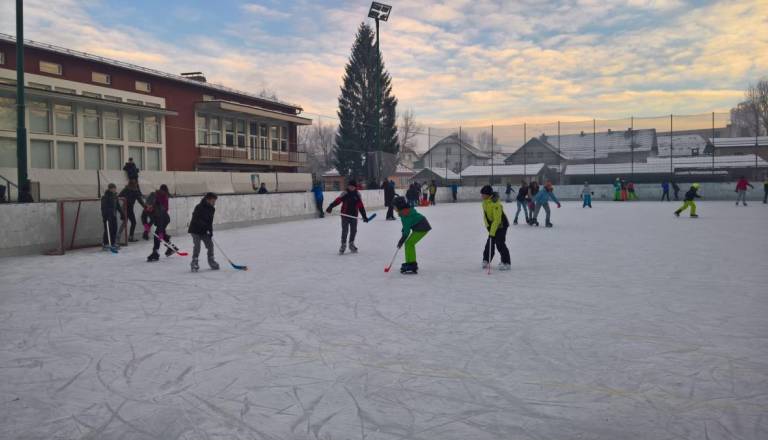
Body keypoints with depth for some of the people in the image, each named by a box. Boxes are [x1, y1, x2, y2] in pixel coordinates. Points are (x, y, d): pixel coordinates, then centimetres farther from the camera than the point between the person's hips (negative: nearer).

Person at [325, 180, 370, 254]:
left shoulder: (358, 195, 3)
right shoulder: (344, 194, -6)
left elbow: (361, 206, 6)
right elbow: (337, 201, -15)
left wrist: (364, 216, 4)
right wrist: (330, 207, -29)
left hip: (354, 216, 3)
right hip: (345, 215, -3)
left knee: (354, 231, 9)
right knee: (345, 231, -2)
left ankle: (351, 244, 28)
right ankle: (343, 245, 11)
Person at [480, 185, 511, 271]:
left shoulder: (495, 204, -30)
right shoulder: (485, 202, -2)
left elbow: (497, 219, -30)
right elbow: (485, 215, 10)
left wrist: (492, 232, -29)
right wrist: (488, 226, 4)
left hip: (501, 225, -8)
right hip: (492, 225, 8)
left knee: (500, 243, -11)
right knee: (490, 243, 9)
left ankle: (506, 263, -3)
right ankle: (486, 260, 19)